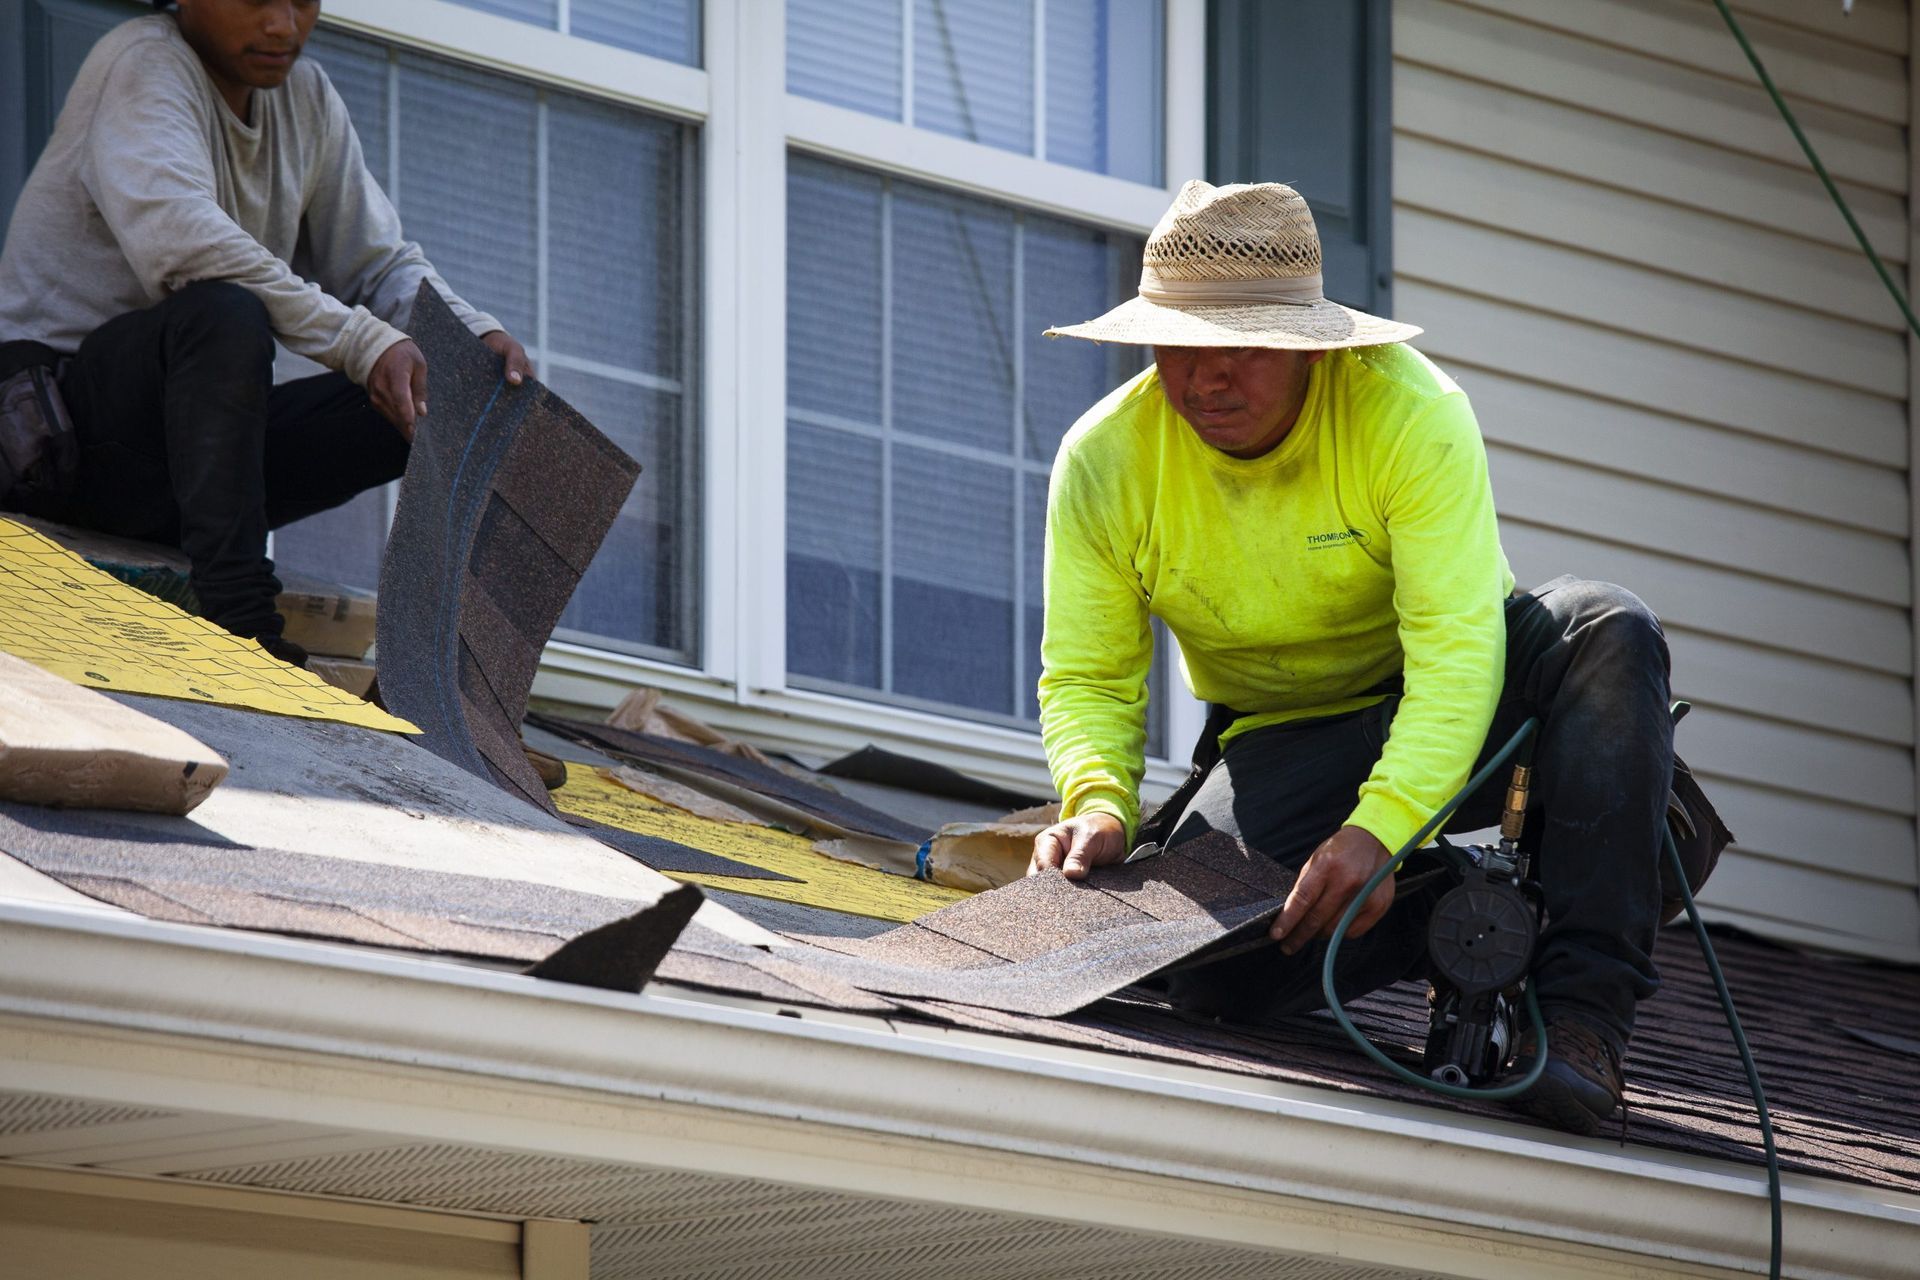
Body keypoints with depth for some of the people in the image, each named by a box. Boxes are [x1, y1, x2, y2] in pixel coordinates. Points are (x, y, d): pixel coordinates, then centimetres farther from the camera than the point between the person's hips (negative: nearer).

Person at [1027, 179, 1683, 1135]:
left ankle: (1584, 1004, -34)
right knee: (1213, 965, -29)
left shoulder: (1409, 412, -25)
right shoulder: (1103, 463, -14)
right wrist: (1099, 801, -30)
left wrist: (1378, 830, -47)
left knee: (1606, 635, -34)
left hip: (1446, 715, -1)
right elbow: (1085, 680, -7)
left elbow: (1457, 653, -32)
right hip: (1283, 741, 1)